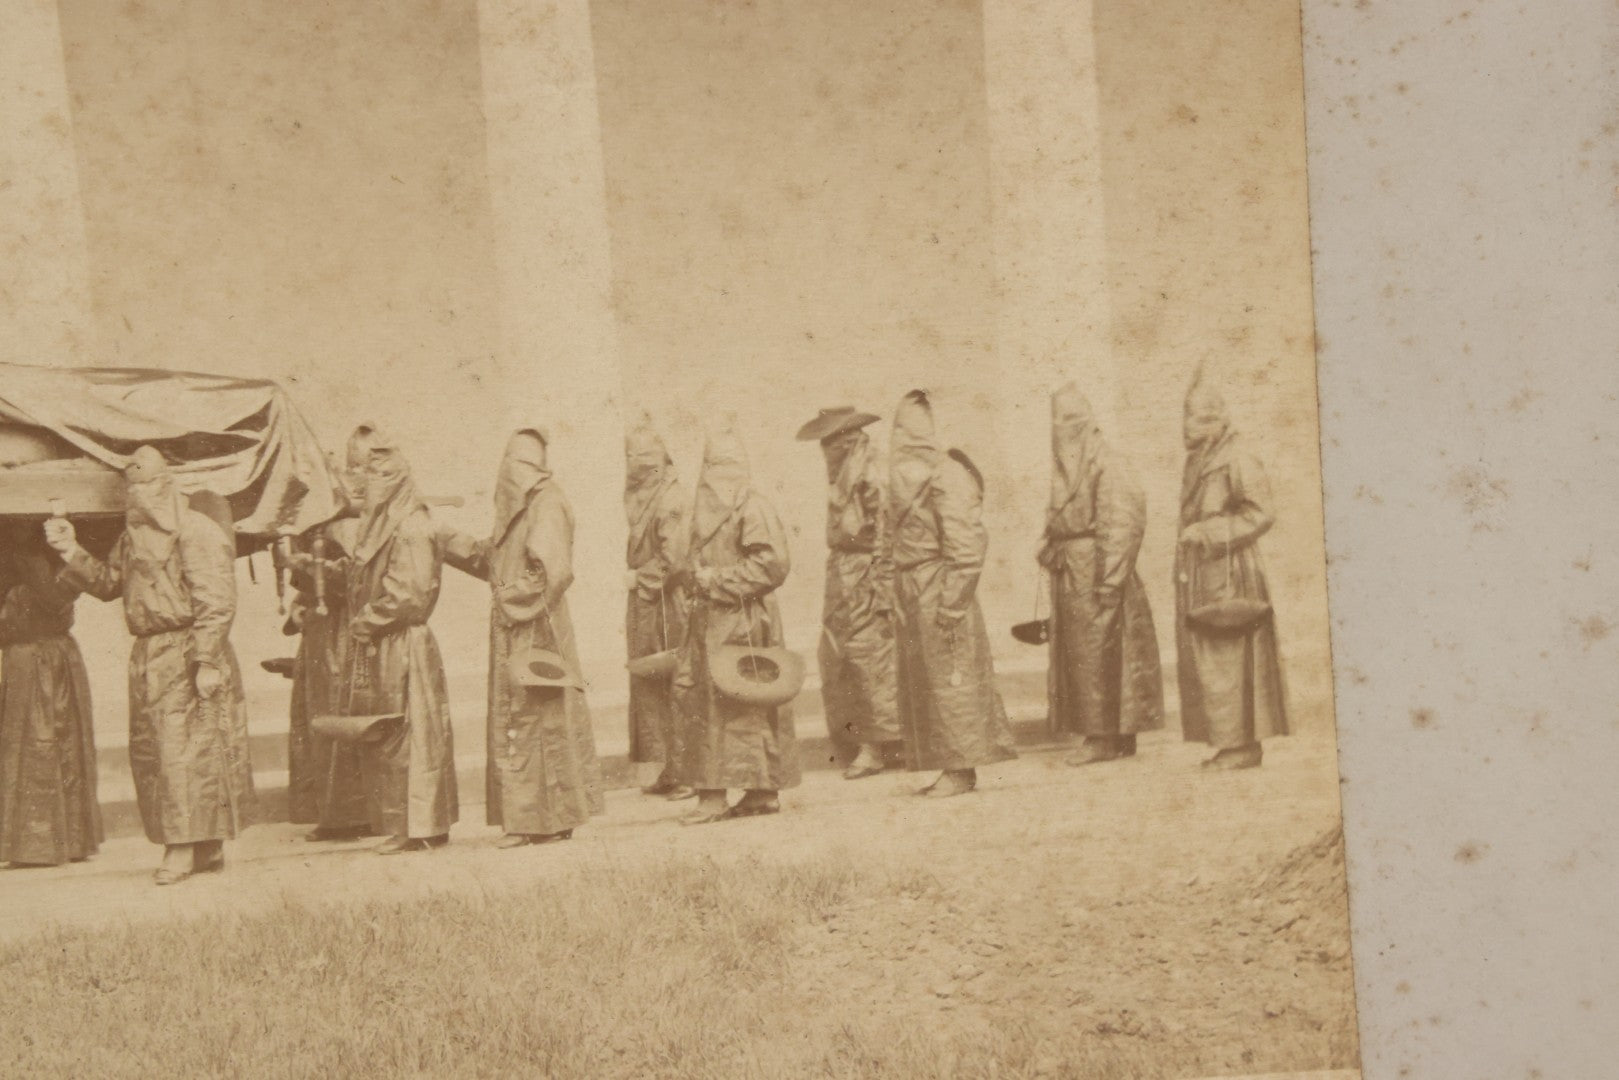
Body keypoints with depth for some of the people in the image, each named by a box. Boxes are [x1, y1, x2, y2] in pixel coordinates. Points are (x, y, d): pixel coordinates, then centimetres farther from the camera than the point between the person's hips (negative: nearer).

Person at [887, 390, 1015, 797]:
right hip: (913, 592, 9)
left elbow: (964, 547, -18)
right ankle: (952, 765, 17)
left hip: (939, 593, -9)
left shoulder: (946, 477, -14)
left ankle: (962, 768, 3)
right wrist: (899, 595, 13)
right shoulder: (906, 476, 13)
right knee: (921, 682, 11)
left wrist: (951, 602, -20)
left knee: (950, 677, -3)